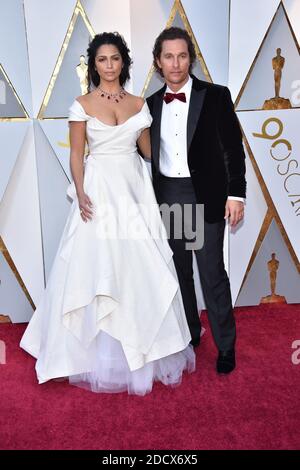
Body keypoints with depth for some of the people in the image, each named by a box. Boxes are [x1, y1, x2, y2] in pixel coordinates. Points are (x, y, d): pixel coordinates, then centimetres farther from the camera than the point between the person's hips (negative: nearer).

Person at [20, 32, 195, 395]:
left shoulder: (139, 103, 10)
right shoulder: (82, 105, 1)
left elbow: (149, 149, 14)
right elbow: (76, 154, -3)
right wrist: (80, 193, -15)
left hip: (134, 188, 3)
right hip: (99, 190, -3)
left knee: (140, 267, 5)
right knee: (97, 267, 0)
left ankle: (142, 348, 25)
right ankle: (102, 355, 18)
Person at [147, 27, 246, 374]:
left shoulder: (215, 96, -2)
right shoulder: (151, 104, 8)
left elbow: (233, 148, -2)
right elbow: (150, 154, 12)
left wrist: (236, 194, -9)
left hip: (205, 196, -4)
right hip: (166, 196, 4)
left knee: (212, 273, 0)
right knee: (179, 271, 13)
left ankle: (225, 346, 16)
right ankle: (189, 334, 32)